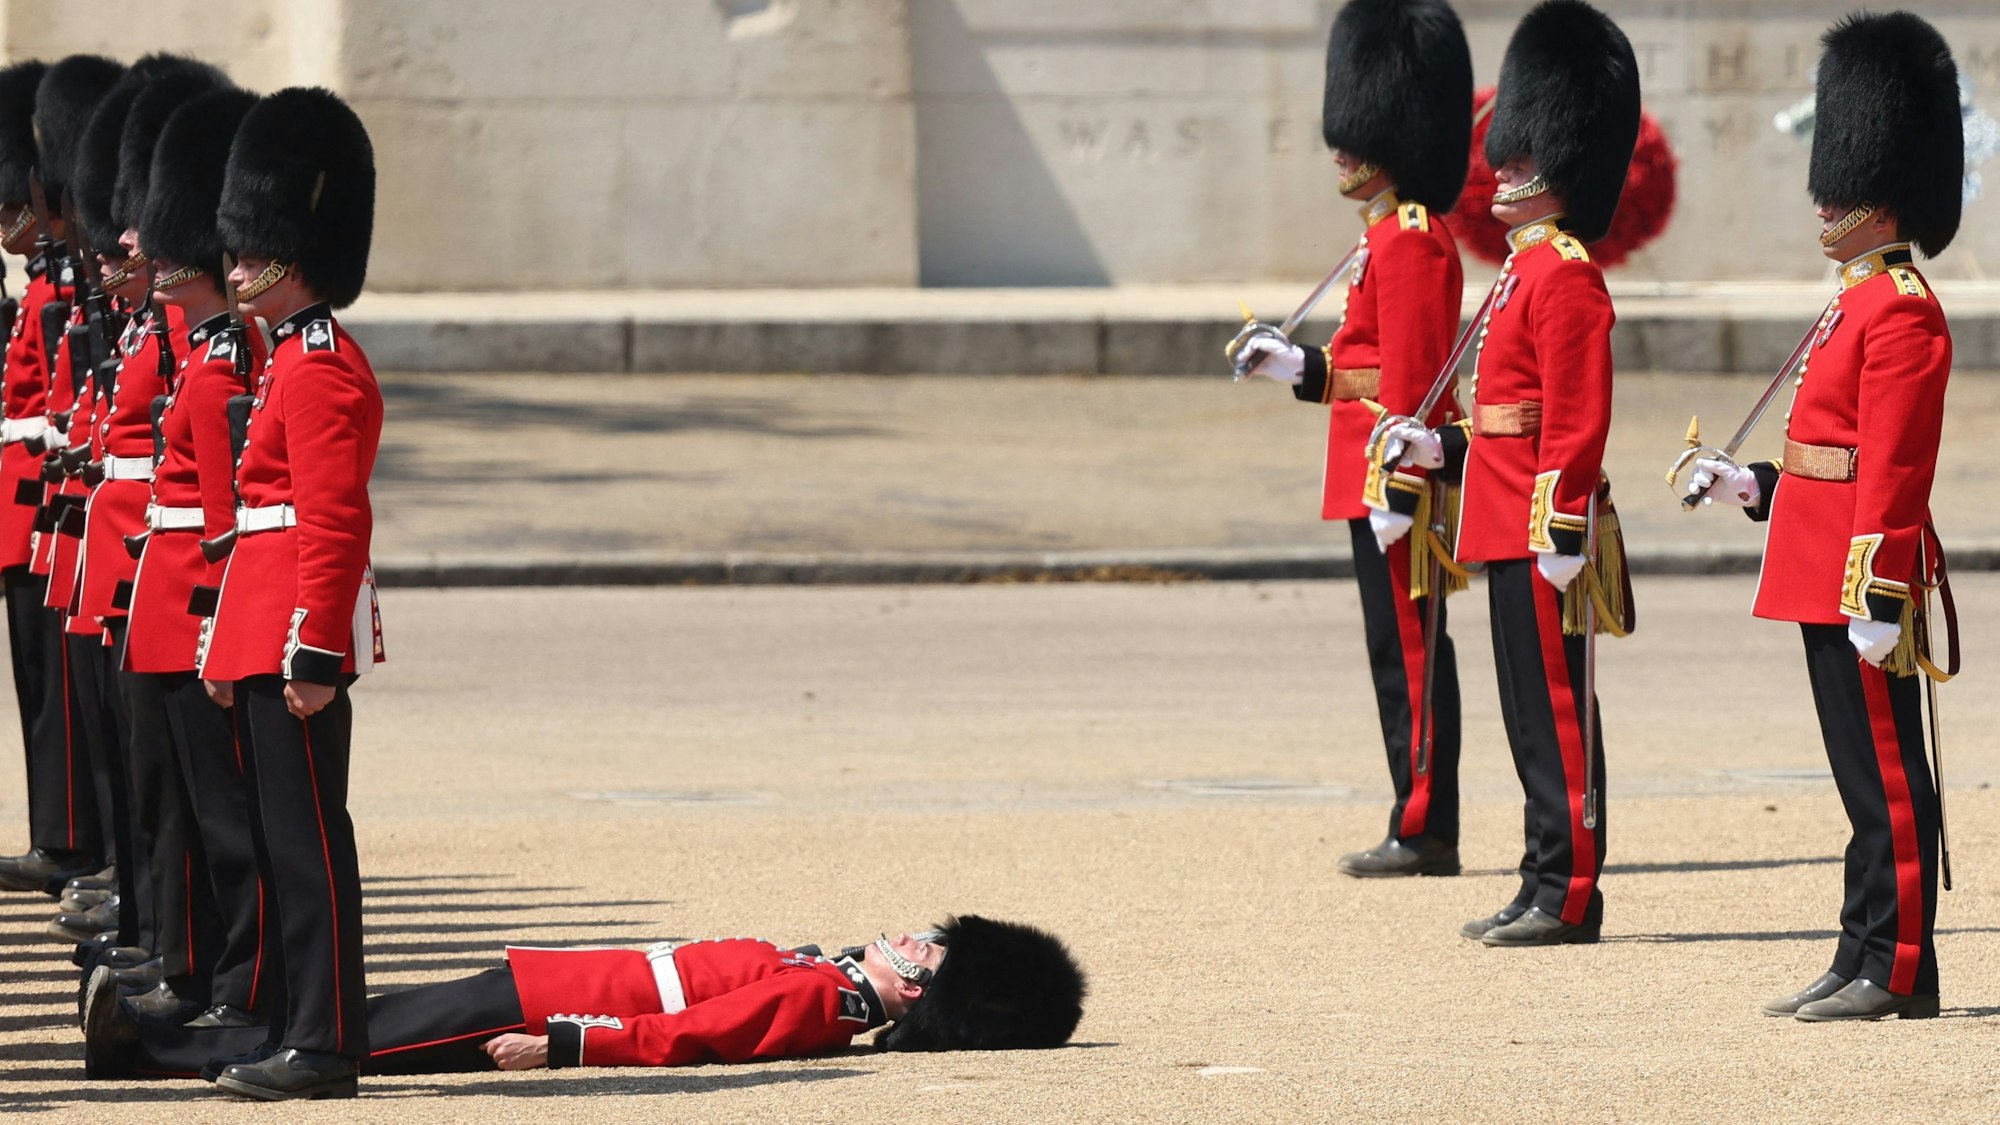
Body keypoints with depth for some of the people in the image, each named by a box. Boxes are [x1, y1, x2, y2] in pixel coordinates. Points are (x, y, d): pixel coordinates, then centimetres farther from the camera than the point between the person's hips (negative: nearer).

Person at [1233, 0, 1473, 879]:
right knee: (1405, 649, 11)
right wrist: (1296, 367, 15)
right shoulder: (1394, 236, 17)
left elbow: (1411, 377, -20)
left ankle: (1423, 832, -4)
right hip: (1374, 478, 11)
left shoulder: (1410, 242, -15)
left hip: (1395, 474, -11)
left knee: (1407, 650, -7)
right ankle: (1422, 830, 15)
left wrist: (1394, 489, -22)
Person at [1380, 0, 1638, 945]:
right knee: (1536, 713, 12)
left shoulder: (1564, 276, -14)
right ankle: (1549, 891, 16)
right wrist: (1444, 448, 13)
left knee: (1555, 709, -7)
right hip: (1509, 528, 10)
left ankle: (1568, 896, -5)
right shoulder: (1529, 267, 17)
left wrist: (1561, 530, -23)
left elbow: (1577, 417, -20)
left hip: (1541, 532, -10)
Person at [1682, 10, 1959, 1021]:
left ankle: (1899, 972, -3)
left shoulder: (1901, 311, -15)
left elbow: (1893, 470, -20)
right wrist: (1754, 486, 14)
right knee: (1866, 774, 12)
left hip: (1860, 578, -10)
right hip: (1826, 580, 10)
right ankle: (1865, 963, 16)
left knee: (1885, 776, -5)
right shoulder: (1861, 300, 17)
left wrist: (1878, 595, -23)